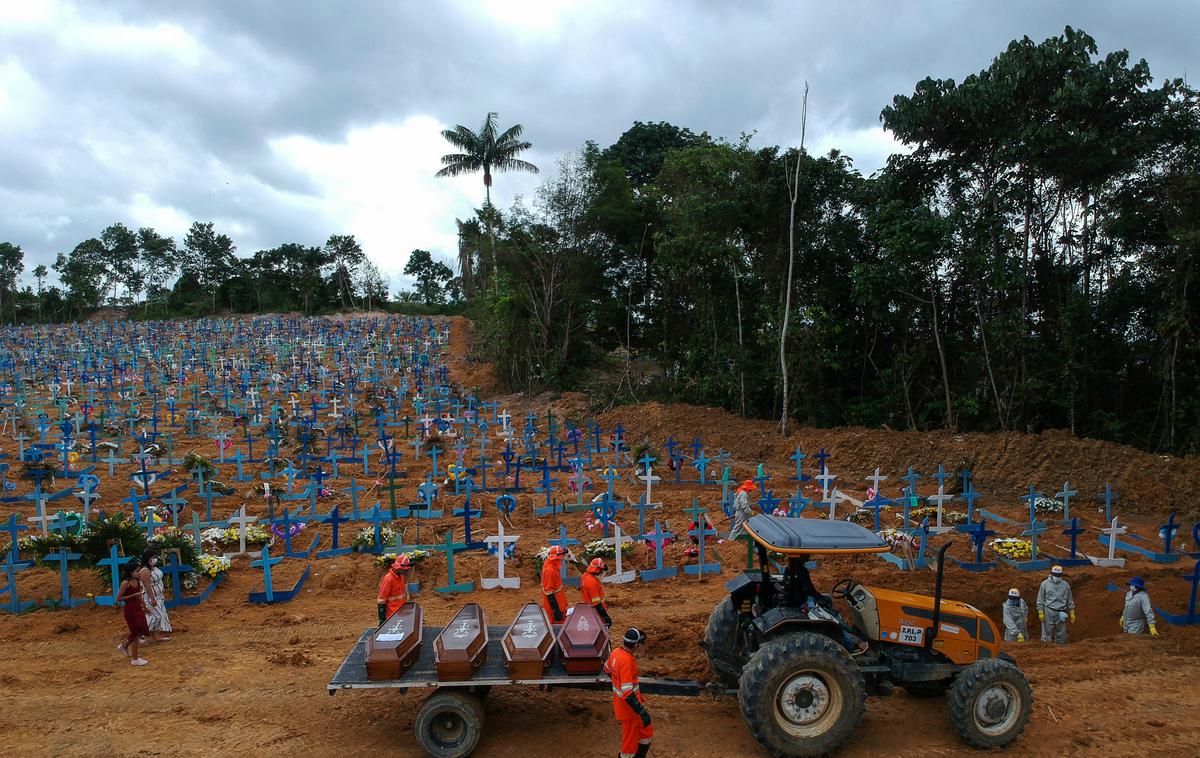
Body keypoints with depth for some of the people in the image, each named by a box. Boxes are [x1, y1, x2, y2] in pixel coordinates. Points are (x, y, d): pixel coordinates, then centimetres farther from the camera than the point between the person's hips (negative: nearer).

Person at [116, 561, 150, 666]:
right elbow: (118, 598, -17)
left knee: (141, 631, 13)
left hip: (138, 608, 7)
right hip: (130, 610, -7)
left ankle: (124, 646, 38)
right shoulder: (125, 583, -17)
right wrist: (133, 595, -21)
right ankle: (135, 659, 14)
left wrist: (145, 607, 18)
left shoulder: (137, 581, 5)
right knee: (136, 633, 1)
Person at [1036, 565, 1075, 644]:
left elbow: (1070, 600, 15)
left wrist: (1072, 613, 10)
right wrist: (1040, 612, -5)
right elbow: (1040, 600, 2)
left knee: (1061, 634, 7)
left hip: (1061, 612, 2)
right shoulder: (1045, 584, 2)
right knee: (1047, 632, -3)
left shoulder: (1065, 585, 9)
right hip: (1048, 611, -2)